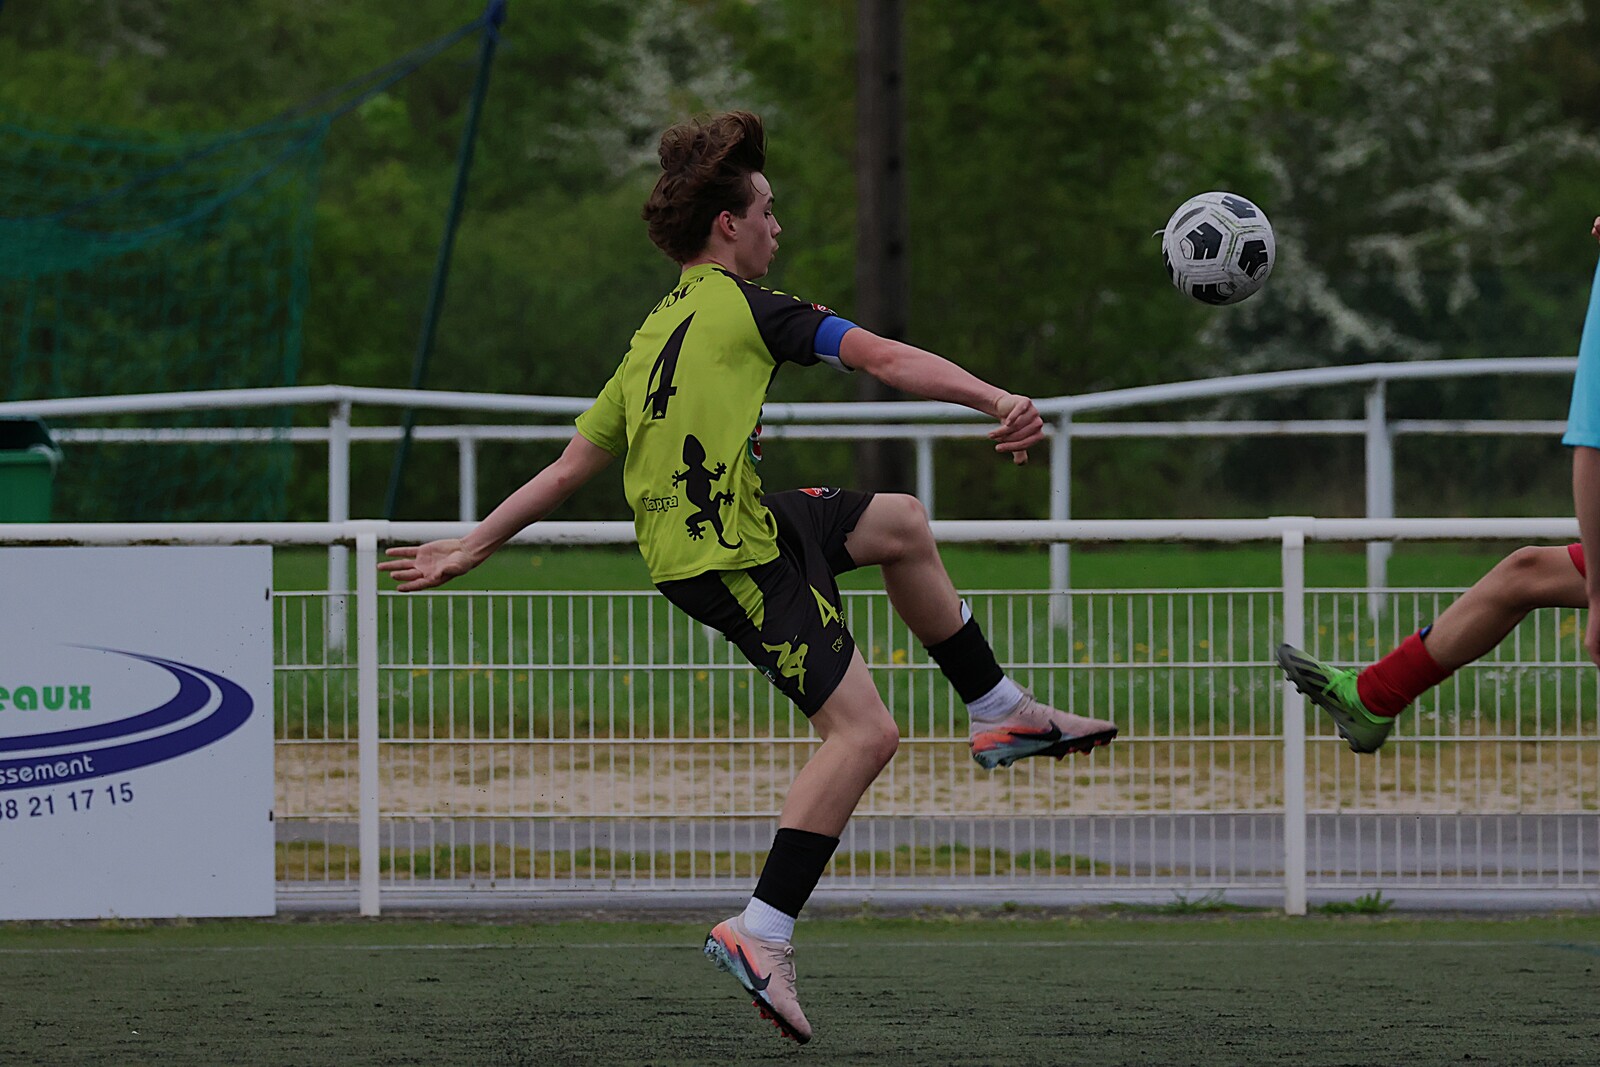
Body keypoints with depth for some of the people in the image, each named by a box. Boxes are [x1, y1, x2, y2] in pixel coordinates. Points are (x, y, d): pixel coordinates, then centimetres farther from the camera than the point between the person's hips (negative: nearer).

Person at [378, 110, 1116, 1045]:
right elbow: (886, 360, -15)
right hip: (734, 551, -10)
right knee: (864, 731, -13)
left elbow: (570, 467, 18)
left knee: (902, 523, 26)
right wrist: (999, 403, -22)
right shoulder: (745, 306, -5)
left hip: (684, 534, 10)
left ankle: (1002, 712, 33)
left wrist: (472, 547, 26)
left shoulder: (653, 337, 18)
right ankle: (763, 933, -17)